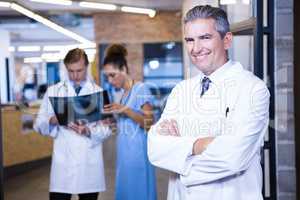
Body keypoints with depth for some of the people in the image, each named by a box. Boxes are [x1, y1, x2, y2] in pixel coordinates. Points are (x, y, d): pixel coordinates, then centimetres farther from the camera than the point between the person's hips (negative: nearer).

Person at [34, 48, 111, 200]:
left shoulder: (99, 93, 6)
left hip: (90, 163, 1)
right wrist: (52, 121, -16)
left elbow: (106, 129, 1)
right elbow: (39, 124, 5)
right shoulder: (53, 91, 6)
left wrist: (88, 131, -18)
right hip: (63, 161, 0)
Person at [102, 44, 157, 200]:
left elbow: (149, 123, -15)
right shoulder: (121, 94, 13)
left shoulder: (141, 89, -8)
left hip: (137, 154, -7)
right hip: (123, 155, 7)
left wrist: (125, 110, -20)